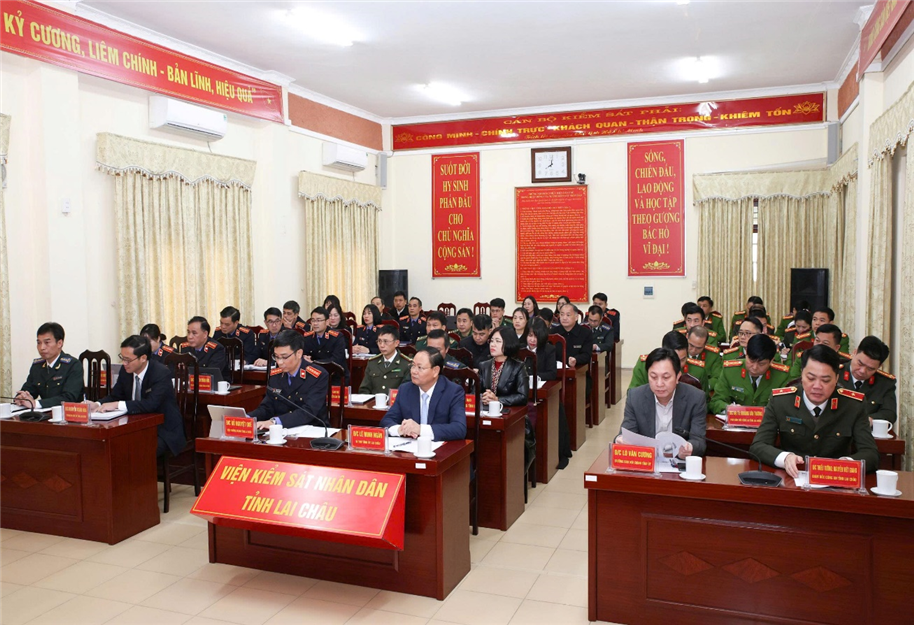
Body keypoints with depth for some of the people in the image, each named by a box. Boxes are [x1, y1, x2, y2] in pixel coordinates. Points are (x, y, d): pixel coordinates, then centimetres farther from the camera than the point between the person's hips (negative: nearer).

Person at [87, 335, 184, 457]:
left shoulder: (162, 374, -19)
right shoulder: (125, 371, 1)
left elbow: (151, 404, -31)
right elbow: (114, 396, 11)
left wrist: (117, 405, -33)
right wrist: (97, 405, -10)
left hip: (163, 432, -6)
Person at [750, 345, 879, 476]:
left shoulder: (854, 405, -4)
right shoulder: (779, 400, -6)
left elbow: (871, 454, -6)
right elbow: (757, 446, -8)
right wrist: (785, 458, -28)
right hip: (790, 481, -1)